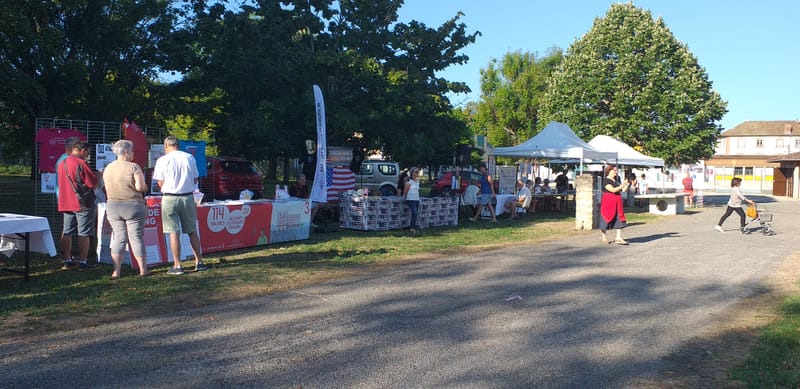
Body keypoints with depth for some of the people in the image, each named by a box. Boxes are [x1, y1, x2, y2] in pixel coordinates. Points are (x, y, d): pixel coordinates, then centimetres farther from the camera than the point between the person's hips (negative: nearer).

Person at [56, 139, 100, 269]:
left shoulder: (61, 164, 10)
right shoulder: (81, 163, -15)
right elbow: (94, 183, -17)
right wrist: (97, 177, 3)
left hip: (65, 203, 8)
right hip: (83, 203, -8)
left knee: (67, 233, 12)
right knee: (84, 234, -2)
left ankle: (67, 261, 19)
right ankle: (83, 262, 0)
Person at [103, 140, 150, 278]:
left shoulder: (108, 168, 7)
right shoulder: (133, 166, -12)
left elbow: (107, 189, 12)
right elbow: (140, 187, -18)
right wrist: (144, 186, 3)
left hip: (113, 206, 5)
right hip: (133, 205, -5)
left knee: (119, 237, 10)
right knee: (137, 237, 3)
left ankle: (116, 271, 6)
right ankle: (143, 270, 8)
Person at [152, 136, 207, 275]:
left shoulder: (163, 160, -6)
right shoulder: (190, 158, 3)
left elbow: (160, 183, -5)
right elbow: (195, 180, 7)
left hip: (170, 198, -3)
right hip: (188, 197, 3)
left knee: (174, 233, 1)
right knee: (192, 231, 13)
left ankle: (177, 266, 3)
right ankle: (199, 262, 18)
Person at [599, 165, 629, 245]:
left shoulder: (615, 180, 14)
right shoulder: (606, 180, -10)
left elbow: (622, 190, 14)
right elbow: (613, 190, -21)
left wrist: (627, 184, 1)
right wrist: (622, 185, -17)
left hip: (617, 202, 7)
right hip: (608, 202, -7)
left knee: (619, 219, -2)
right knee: (606, 219, 3)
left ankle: (619, 238, -4)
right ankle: (604, 237, 16)